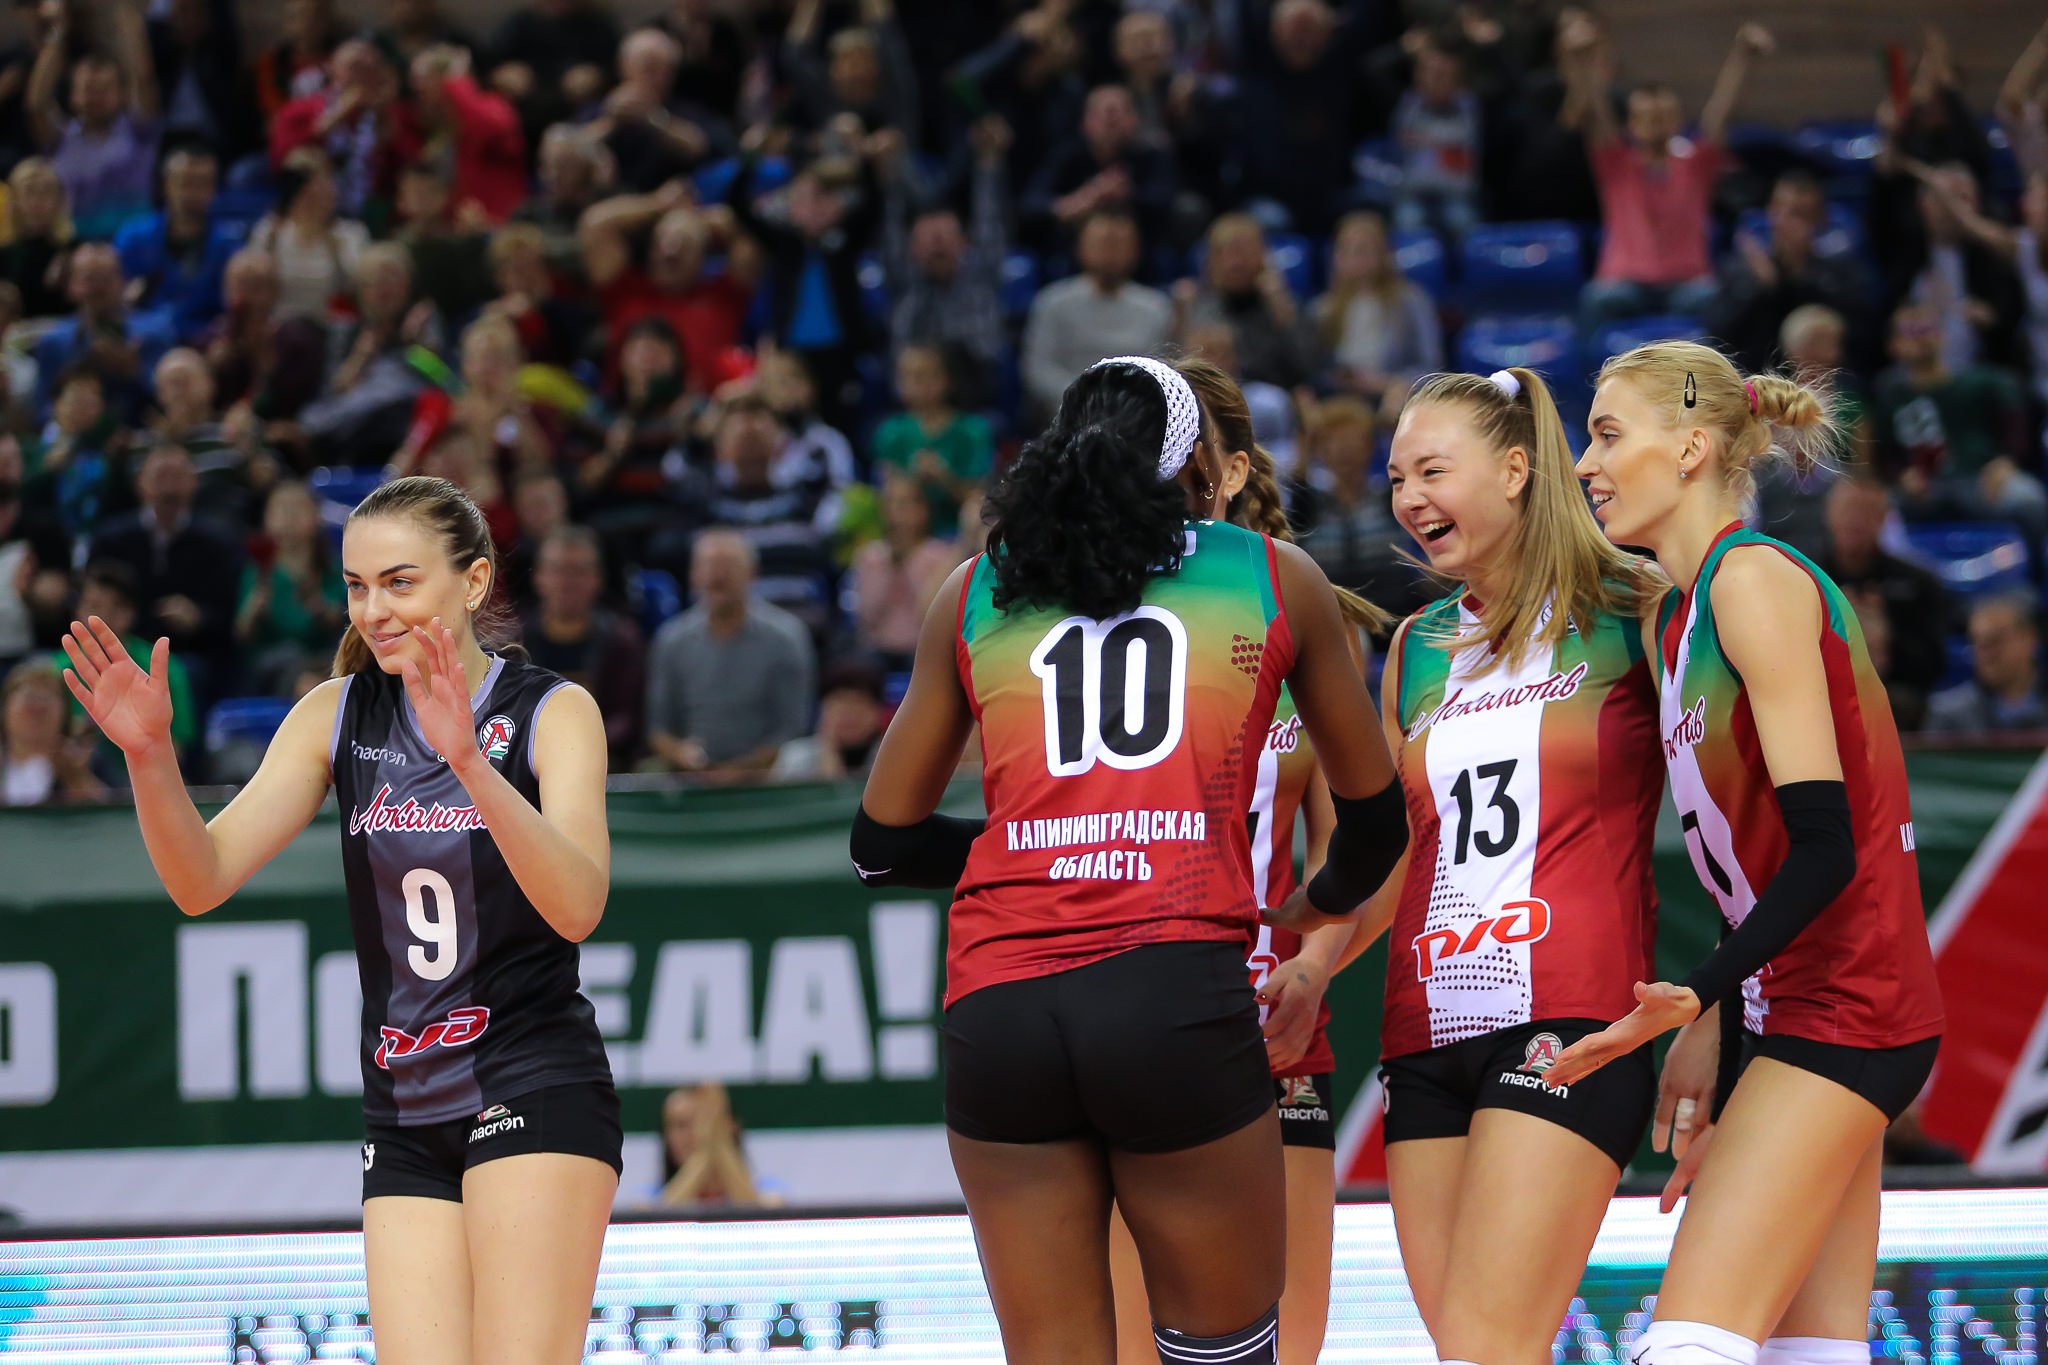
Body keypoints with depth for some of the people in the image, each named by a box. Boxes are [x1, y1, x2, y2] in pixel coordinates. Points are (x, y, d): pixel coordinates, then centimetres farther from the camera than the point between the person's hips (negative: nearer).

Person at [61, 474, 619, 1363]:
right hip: (406, 1118, 4)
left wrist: (469, 761, -35)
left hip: (535, 1097, -4)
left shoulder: (553, 712, -4)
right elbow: (203, 880, 0)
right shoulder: (338, 715, 8)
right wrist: (149, 755, -19)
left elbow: (577, 908, -21)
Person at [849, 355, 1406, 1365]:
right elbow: (1375, 818, 26)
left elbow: (881, 845, 23)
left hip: (998, 1006, 2)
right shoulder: (1274, 577, 15)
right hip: (1179, 998, -2)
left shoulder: (973, 595, 18)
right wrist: (1321, 905, 47)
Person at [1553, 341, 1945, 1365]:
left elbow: (1823, 846, -20)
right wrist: (1707, 1029, 14)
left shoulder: (1753, 579, -13)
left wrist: (1698, 997, -27)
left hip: (1840, 1011, -10)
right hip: (1801, 1012, 10)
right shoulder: (1679, 614, 16)